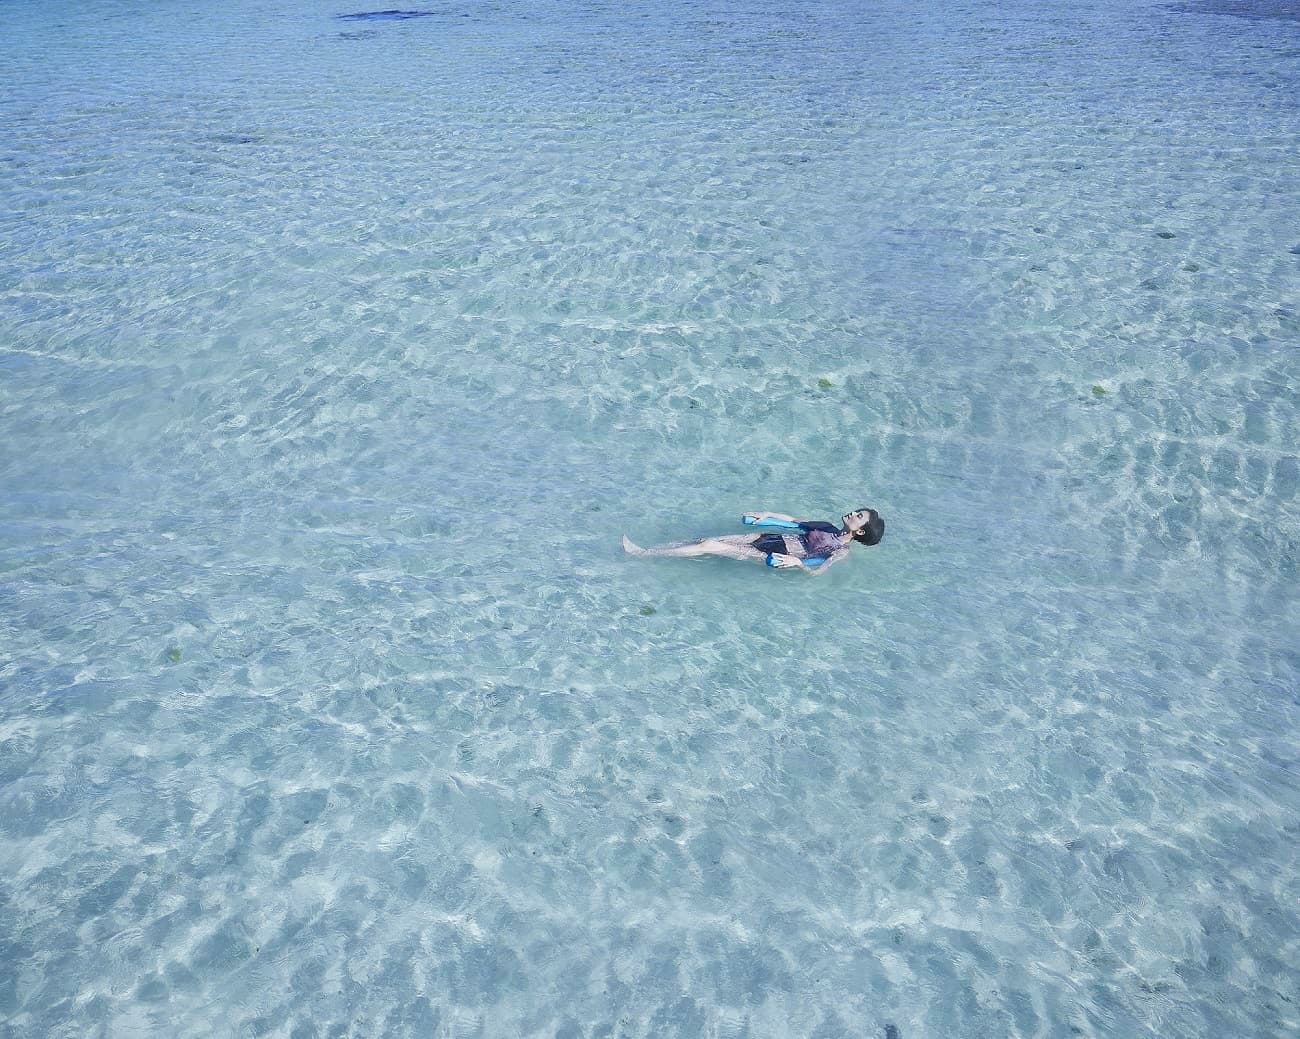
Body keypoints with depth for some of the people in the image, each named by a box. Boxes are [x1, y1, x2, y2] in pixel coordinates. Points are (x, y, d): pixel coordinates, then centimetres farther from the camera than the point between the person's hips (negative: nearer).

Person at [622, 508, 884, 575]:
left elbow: (817, 570, -20)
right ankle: (647, 549, 0)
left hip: (774, 555, -7)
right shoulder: (830, 528, 17)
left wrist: (796, 562, -37)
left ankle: (642, 553, -8)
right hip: (769, 538, 7)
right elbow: (793, 520, 24)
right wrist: (768, 514, 13)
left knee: (708, 547, -14)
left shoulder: (842, 551, -5)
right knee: (708, 540, -5)